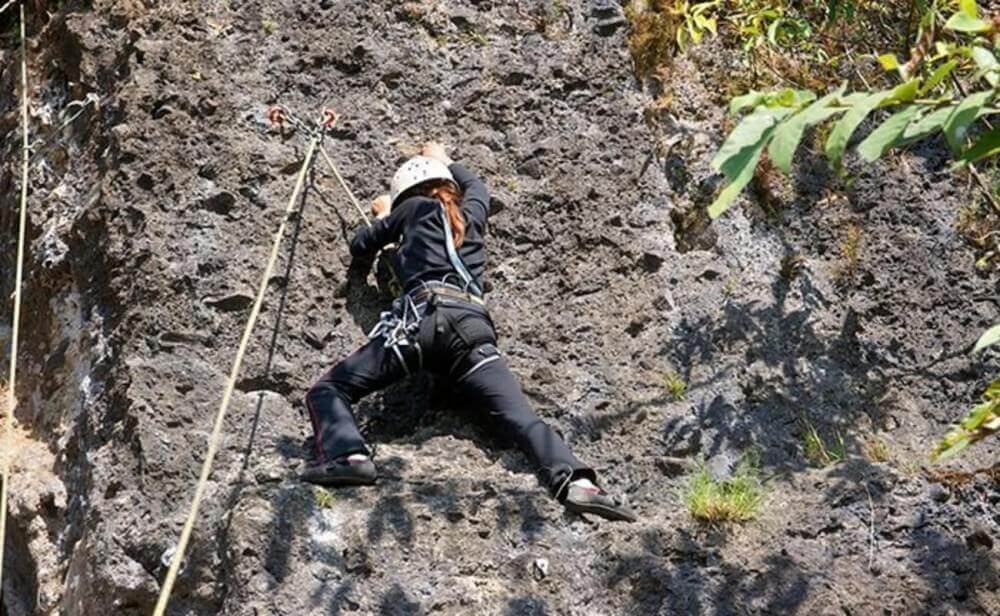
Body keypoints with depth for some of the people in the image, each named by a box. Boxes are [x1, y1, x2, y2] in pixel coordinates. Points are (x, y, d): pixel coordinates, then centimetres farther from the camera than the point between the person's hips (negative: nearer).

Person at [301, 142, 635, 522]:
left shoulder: (412, 208, 20)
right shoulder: (472, 214, 30)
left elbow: (360, 247, 32)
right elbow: (476, 186, 55)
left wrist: (382, 217, 51)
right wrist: (444, 161, 71)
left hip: (425, 316, -3)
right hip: (474, 326, 4)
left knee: (329, 390, 2)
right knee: (519, 416, -11)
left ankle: (349, 455, -26)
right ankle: (577, 482, -34)